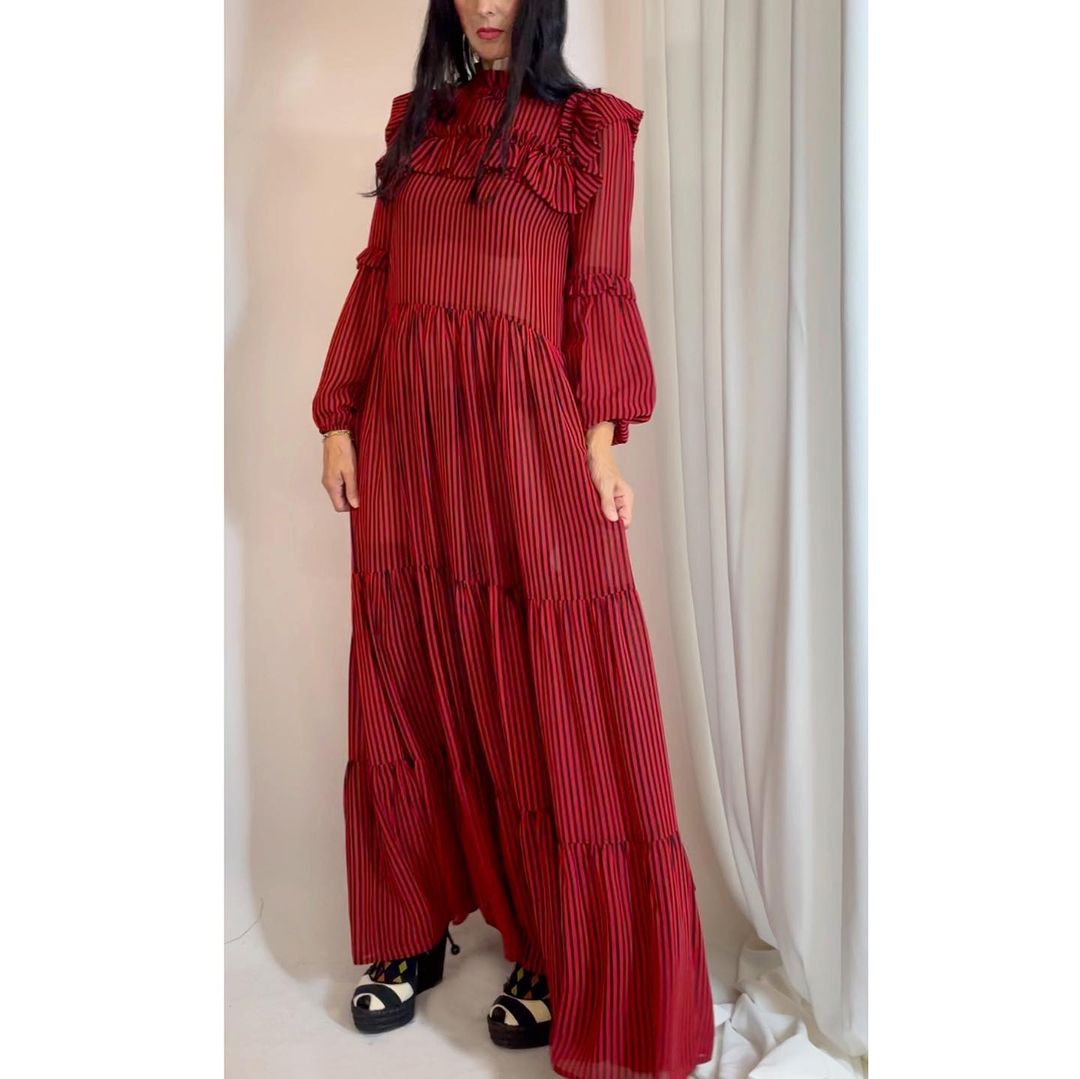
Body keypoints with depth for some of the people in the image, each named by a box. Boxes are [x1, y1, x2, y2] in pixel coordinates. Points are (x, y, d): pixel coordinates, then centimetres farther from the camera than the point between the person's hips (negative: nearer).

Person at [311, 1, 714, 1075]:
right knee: (410, 691, 8)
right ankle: (413, 931, 25)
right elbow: (375, 280, 13)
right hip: (406, 432, 4)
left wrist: (599, 440, -10)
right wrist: (339, 421, 6)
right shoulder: (415, 118, 18)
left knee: (546, 701, -2)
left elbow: (599, 293, 1)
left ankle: (561, 958, 16)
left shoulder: (590, 127, 9)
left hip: (523, 429, -4)